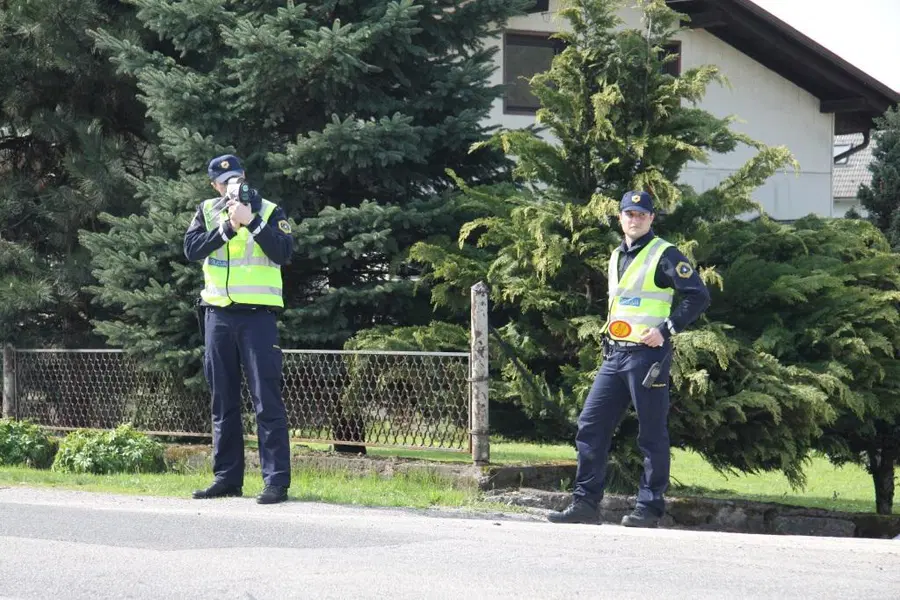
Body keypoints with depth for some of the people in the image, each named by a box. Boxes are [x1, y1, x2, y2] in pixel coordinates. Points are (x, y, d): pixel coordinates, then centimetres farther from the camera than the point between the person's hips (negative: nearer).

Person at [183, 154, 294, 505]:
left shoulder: (269, 212, 3)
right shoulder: (207, 212, 10)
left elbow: (284, 253, -11)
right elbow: (192, 249, -5)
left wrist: (252, 221, -17)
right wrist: (227, 227, -15)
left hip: (257, 314, -4)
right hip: (217, 314, 4)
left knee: (267, 400, -7)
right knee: (223, 401, 8)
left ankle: (277, 480, -9)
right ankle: (227, 478, 14)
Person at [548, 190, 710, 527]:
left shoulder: (664, 256, -5)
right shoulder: (616, 257, 19)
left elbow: (698, 296, -12)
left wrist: (666, 330, -17)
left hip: (648, 355, -8)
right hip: (614, 356, 8)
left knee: (652, 435, -2)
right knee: (590, 427, 2)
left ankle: (649, 508, 2)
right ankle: (585, 503, 5)